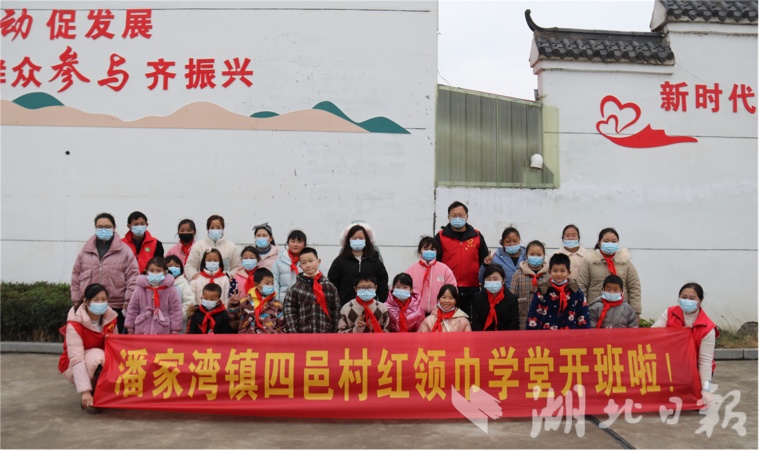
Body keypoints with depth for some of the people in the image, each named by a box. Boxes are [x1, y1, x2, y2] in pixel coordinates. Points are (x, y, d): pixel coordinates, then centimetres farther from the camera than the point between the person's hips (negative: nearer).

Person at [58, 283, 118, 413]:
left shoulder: (110, 317, -11)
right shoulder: (75, 324, -27)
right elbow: (77, 360, -32)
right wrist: (85, 391, -38)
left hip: (101, 363, 5)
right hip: (73, 366, -5)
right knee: (98, 356, -35)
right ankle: (91, 395, -12)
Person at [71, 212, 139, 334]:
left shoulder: (125, 251, 0)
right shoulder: (85, 251, 10)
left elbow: (133, 278, -3)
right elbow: (76, 277, 12)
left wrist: (128, 304, -7)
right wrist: (76, 301, 8)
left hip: (116, 308, -2)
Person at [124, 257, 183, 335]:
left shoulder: (170, 290, -4)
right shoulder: (140, 289, 1)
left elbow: (176, 310, -3)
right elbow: (132, 309, 7)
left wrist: (174, 331, -6)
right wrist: (130, 329, 7)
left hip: (163, 332, -2)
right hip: (142, 331, 2)